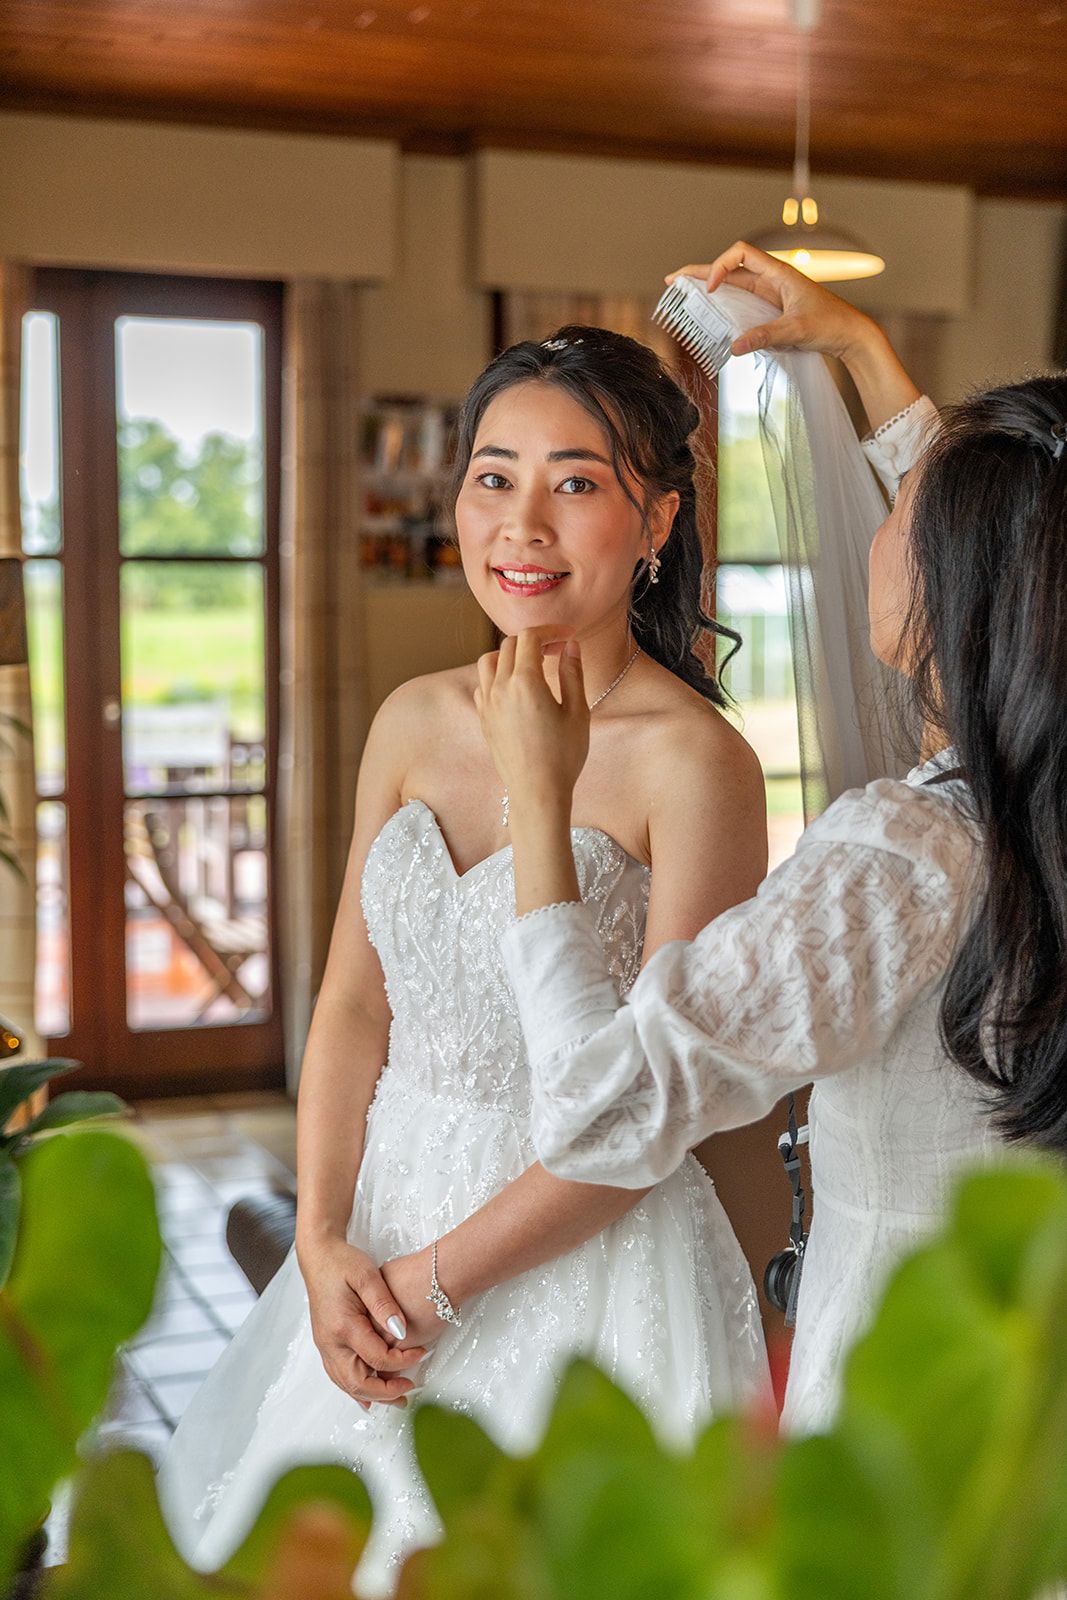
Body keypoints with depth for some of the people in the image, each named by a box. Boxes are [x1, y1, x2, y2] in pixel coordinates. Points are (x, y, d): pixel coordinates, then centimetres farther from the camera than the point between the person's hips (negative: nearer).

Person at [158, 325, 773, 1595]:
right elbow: (353, 1004, 5)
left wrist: (435, 1283, -13)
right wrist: (325, 1246, -7)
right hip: (379, 1231, 6)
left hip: (587, 1251, -6)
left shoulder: (693, 760, -16)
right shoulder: (414, 721, 2)